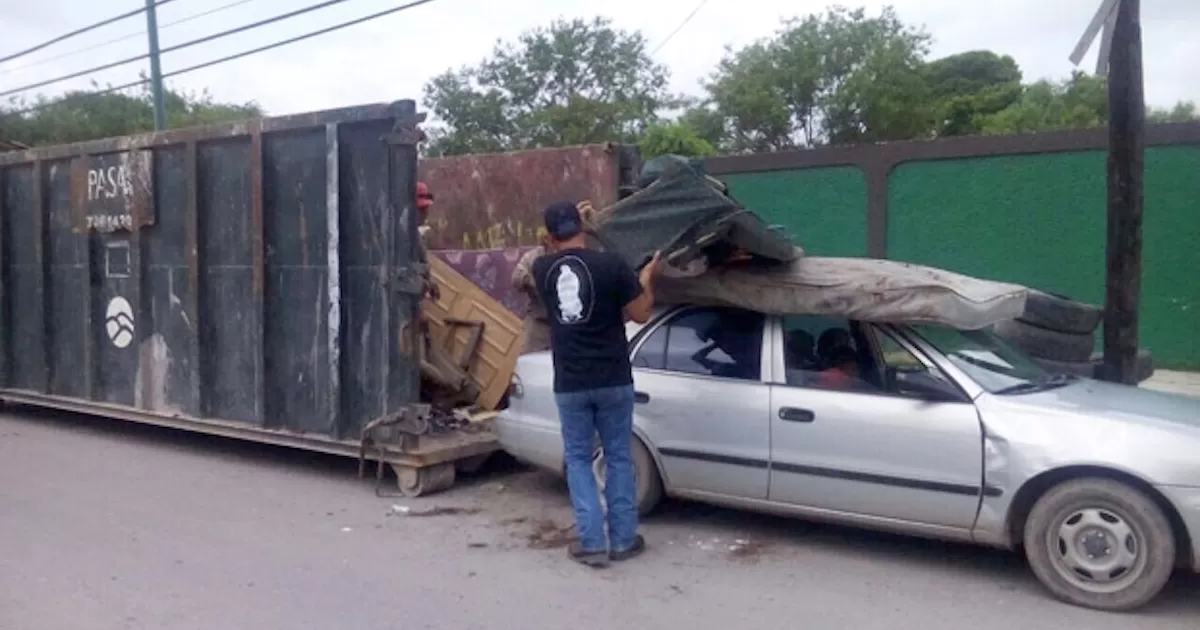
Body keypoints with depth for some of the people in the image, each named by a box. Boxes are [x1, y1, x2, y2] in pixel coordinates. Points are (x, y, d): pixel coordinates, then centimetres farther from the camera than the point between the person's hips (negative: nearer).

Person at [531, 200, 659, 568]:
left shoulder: (542, 269, 0)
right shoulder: (611, 264, -10)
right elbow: (641, 314, -1)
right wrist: (646, 277, 14)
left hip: (569, 384, 1)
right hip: (613, 380, -1)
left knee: (578, 458, 13)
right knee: (619, 456, 13)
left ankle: (592, 544, 11)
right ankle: (623, 540, 20)